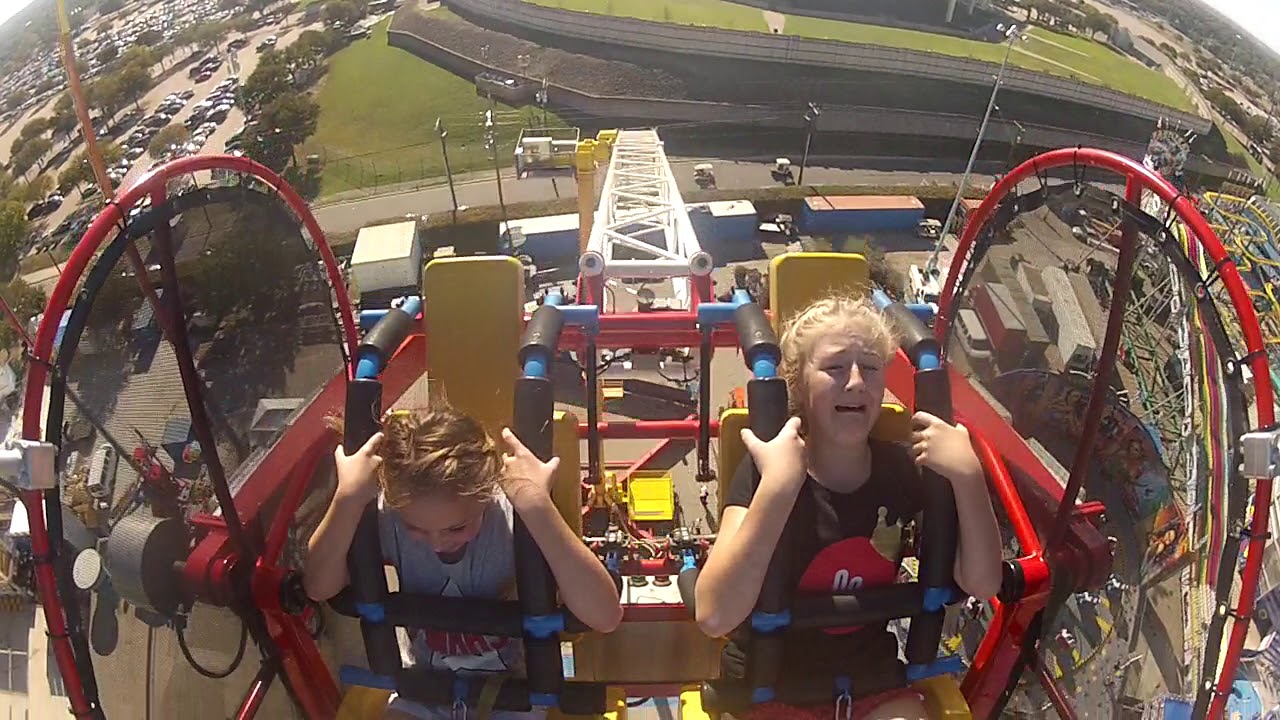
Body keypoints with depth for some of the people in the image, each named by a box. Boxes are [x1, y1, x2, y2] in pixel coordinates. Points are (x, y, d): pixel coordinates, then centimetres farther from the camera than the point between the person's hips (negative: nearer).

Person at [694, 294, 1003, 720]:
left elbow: (981, 585, -8)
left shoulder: (903, 469, -4)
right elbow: (714, 617, -30)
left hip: (872, 680, 3)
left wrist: (968, 477, -22)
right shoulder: (768, 470, -18)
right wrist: (776, 487, -39)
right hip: (769, 685, -3)